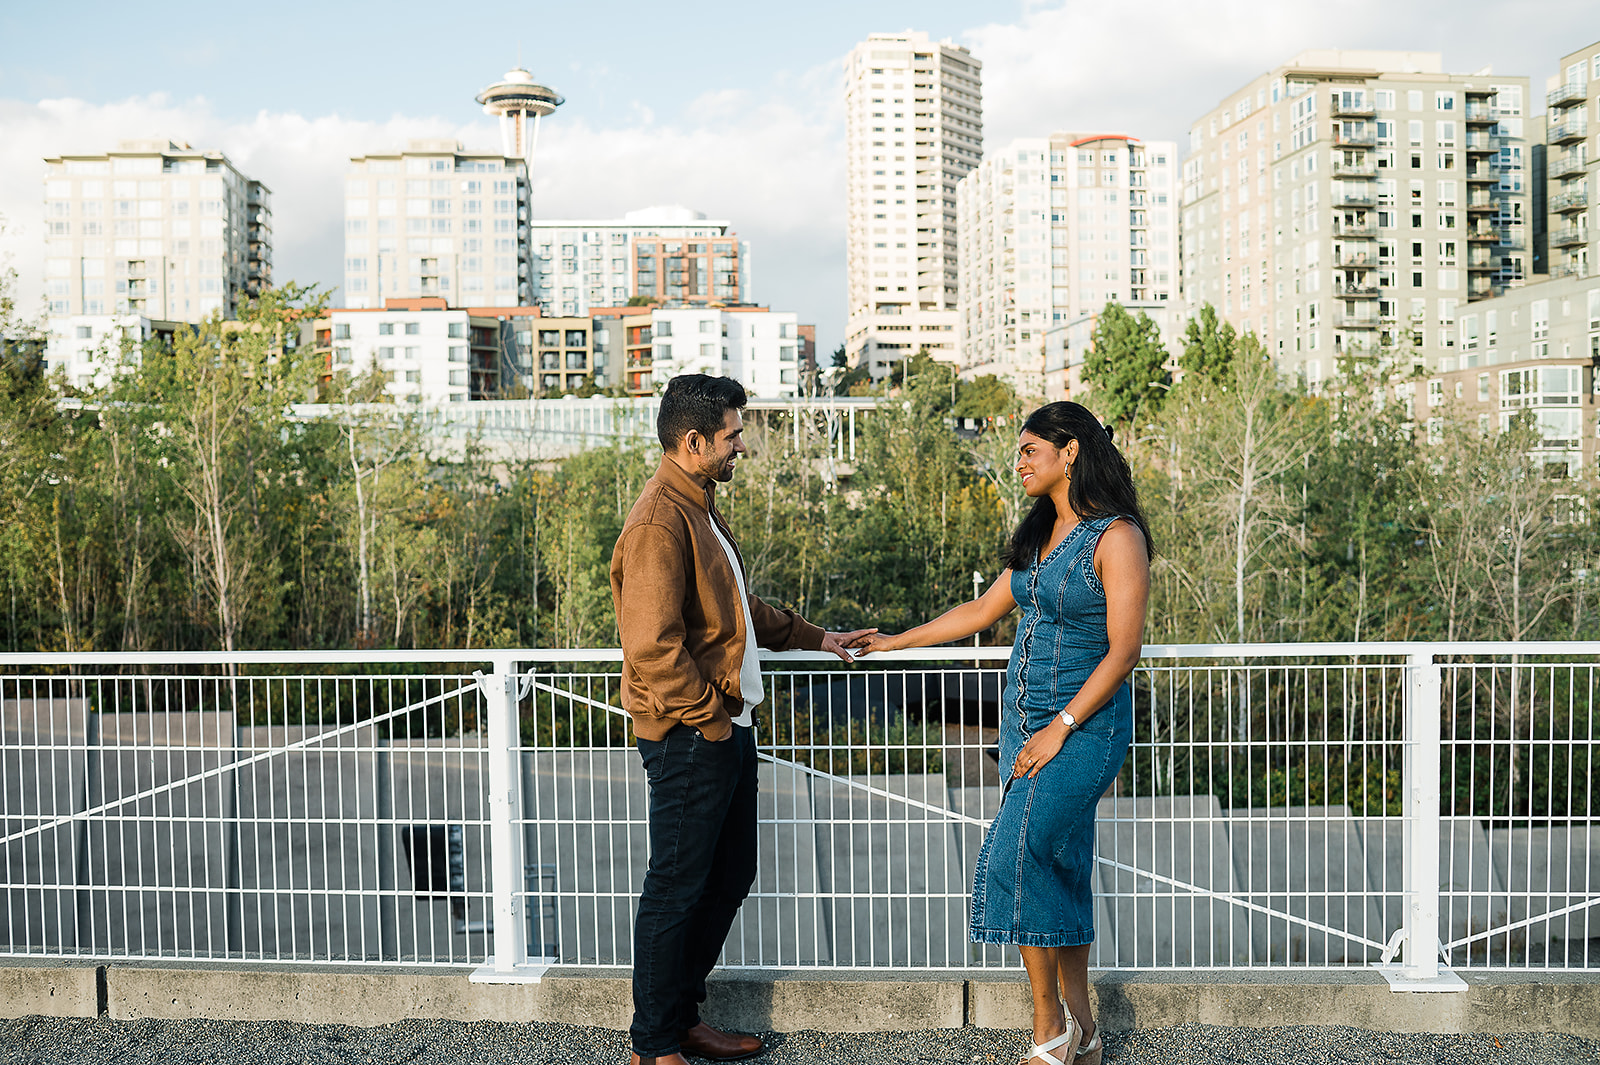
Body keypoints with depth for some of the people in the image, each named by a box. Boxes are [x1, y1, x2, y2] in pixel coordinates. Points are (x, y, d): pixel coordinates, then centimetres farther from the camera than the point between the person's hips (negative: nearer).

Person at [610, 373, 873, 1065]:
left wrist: (816, 638, 26)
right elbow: (653, 648, -24)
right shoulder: (659, 522, -18)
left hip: (726, 729, 10)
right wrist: (710, 719, -17)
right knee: (676, 891, 1)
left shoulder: (700, 509, 15)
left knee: (729, 879, 17)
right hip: (689, 738, -10)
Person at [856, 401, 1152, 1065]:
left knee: (1015, 858, -16)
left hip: (1084, 725, -8)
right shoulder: (1040, 534, 12)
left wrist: (1059, 728, -18)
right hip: (1023, 718, 8)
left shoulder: (1117, 537, -12)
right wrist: (897, 640, 21)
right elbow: (984, 610, 20)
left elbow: (1124, 649, -16)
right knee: (1057, 870, 8)